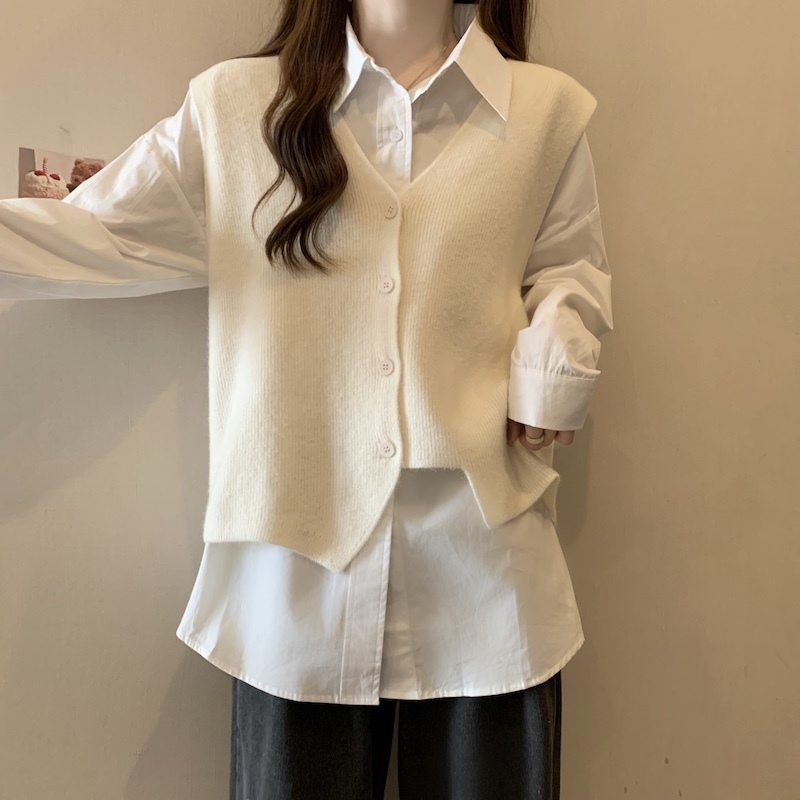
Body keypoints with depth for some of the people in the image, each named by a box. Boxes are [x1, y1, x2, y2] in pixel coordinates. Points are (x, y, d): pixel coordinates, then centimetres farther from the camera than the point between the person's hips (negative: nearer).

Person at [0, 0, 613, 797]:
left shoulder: (549, 109, 7)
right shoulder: (233, 105, 6)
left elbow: (571, 268, 12)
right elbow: (102, 233, 6)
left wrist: (553, 367, -6)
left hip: (481, 535, 1)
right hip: (298, 543, 0)